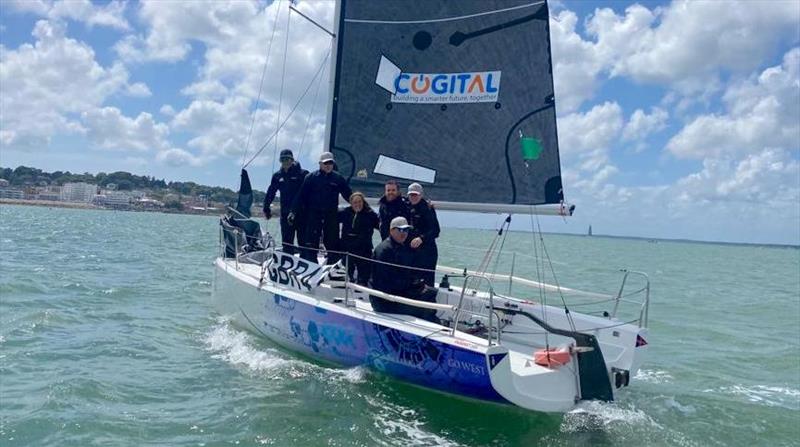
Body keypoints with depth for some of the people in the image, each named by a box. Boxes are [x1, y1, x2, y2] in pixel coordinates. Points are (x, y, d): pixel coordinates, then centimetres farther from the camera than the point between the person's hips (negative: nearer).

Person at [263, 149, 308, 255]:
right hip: (286, 214, 4)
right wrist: (266, 208, 16)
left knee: (303, 240, -2)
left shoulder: (302, 174, -4)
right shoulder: (277, 176, 10)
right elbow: (270, 192, 18)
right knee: (287, 242, 7)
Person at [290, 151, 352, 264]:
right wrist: (293, 211, -7)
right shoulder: (311, 177, 2)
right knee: (310, 244, -4)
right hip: (313, 215, -1)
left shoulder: (338, 178, 7)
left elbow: (349, 195, 10)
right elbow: (301, 195, 0)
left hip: (331, 216, 2)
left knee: (333, 244, 6)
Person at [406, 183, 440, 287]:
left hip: (427, 250, -7)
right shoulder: (408, 207, 9)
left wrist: (421, 238, -31)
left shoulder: (427, 208, -11)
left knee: (427, 280, -7)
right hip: (411, 249, 7)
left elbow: (436, 230, -18)